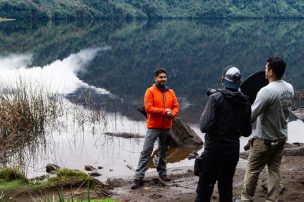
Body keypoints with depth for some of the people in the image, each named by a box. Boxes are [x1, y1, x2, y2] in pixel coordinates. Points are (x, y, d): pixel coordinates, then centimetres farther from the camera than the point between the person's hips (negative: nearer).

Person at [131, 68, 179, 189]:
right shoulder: (150, 91, -6)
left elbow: (176, 107, 8)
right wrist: (164, 111, -19)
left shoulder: (171, 92, 9)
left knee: (163, 152, 15)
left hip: (167, 128, 5)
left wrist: (172, 114, -15)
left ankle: (162, 172, 28)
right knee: (146, 152, -6)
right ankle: (138, 178, -6)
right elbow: (148, 108, -15)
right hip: (153, 127, -5)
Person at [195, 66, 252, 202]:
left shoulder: (216, 98, -12)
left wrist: (205, 113, 0)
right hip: (233, 150, 5)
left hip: (215, 150, -5)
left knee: (204, 189, 2)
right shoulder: (245, 102, 2)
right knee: (226, 188, 15)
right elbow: (247, 132, 9)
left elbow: (205, 127, -18)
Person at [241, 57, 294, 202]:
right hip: (281, 137, 7)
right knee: (274, 171, 14)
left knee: (252, 171, 8)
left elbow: (250, 117, -23)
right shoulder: (289, 88, -1)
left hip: (265, 140, -7)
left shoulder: (267, 91, -25)